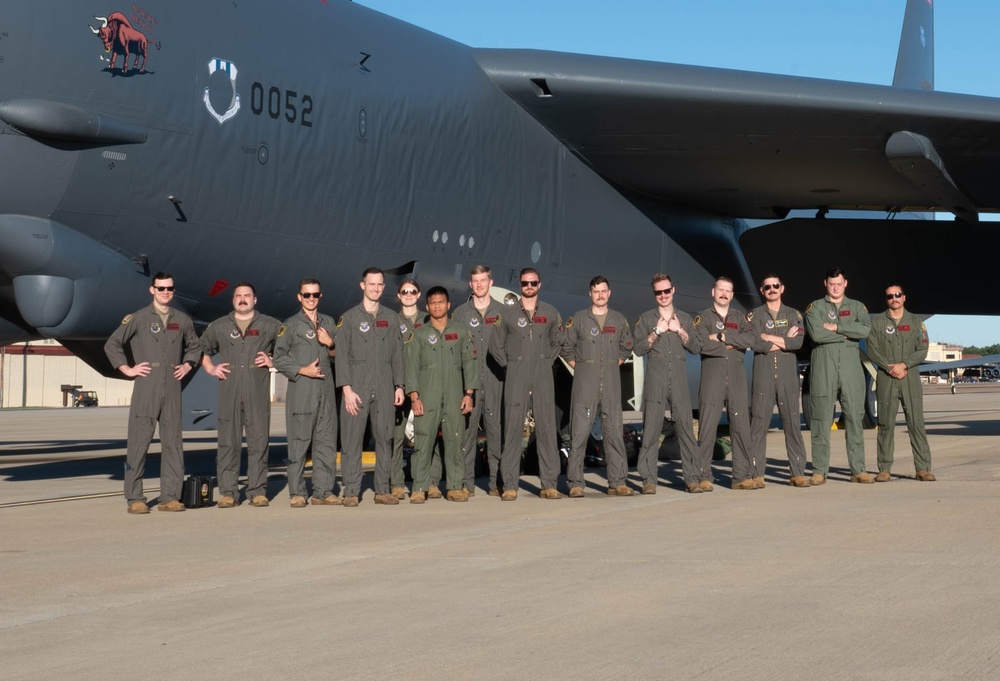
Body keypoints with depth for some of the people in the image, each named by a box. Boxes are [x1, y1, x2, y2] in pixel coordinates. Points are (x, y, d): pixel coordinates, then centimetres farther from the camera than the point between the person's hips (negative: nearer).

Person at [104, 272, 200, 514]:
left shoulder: (183, 320, 13)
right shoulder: (138, 319, 2)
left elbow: (194, 347, 28)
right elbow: (112, 344, 4)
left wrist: (187, 366, 12)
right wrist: (127, 369, -1)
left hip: (172, 390, 4)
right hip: (145, 388, -4)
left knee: (172, 442, 3)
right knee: (139, 442, -4)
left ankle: (170, 496, 7)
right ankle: (134, 498, -1)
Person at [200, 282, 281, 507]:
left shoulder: (271, 326, 11)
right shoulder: (219, 327, 14)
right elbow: (202, 350, 24)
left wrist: (273, 361, -1)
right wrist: (210, 369, 9)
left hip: (258, 393, -1)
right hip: (228, 392, 1)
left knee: (258, 442, -2)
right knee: (228, 442, -1)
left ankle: (258, 491, 3)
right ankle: (228, 492, 2)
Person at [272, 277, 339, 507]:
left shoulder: (328, 322, 19)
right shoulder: (290, 325, 5)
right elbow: (279, 358, 1)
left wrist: (330, 344, 2)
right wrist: (303, 370, -10)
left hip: (326, 389, 4)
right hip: (300, 391, -4)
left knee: (327, 441, 3)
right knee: (299, 443, -5)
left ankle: (323, 491, 8)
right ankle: (297, 493, 0)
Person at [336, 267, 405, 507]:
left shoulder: (391, 318, 14)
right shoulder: (349, 318, 4)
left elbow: (397, 354, 14)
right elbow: (341, 355, -1)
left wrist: (399, 385, 6)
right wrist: (347, 389, -9)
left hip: (384, 387, 3)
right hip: (357, 386, -3)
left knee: (385, 438, 4)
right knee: (352, 440, -4)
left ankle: (383, 490, 10)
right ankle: (351, 491, 0)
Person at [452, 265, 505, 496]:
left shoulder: (501, 312, 11)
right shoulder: (460, 313, 11)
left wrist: (504, 367, -1)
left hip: (495, 379, 0)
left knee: (496, 427, 0)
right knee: (467, 428, -3)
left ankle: (497, 482, 4)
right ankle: (467, 483, 1)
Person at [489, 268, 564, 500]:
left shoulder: (550, 313, 10)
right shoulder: (507, 314, 5)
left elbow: (558, 342, 21)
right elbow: (496, 346, 10)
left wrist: (547, 361, 11)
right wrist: (509, 365, 3)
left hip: (543, 378, 1)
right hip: (516, 378, -1)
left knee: (547, 429, 0)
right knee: (513, 430, -4)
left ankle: (549, 485, 4)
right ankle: (510, 486, -1)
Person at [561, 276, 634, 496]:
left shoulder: (619, 320, 12)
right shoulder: (578, 319, 4)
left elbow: (626, 347, 22)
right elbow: (566, 347, 9)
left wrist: (614, 364, 11)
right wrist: (578, 367, 3)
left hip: (611, 383, 3)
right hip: (584, 383, -3)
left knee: (614, 432, 2)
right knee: (579, 433, -5)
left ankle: (617, 483, 6)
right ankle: (575, 483, -2)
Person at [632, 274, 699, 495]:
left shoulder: (685, 318, 17)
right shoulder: (646, 318, 11)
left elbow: (694, 347, 9)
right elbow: (637, 348, 2)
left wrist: (679, 330, -3)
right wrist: (657, 331, -7)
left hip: (679, 381, 1)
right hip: (655, 381, -1)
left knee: (685, 427, -3)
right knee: (651, 429, -5)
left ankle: (693, 478, -1)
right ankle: (649, 480, -3)